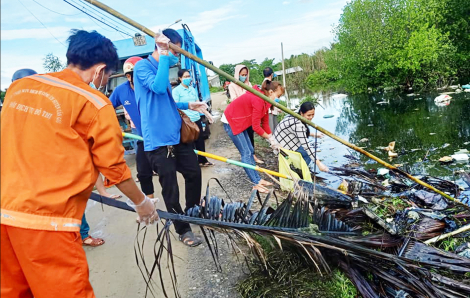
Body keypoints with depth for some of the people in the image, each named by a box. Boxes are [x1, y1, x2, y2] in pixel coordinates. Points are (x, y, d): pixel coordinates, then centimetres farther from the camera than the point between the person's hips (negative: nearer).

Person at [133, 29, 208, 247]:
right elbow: (158, 87, -27)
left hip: (177, 134, 9)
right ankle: (183, 230, 17)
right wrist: (163, 56, -21)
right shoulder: (142, 66, -7)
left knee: (194, 173, 15)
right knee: (170, 188, 0)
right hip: (157, 139, -9)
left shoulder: (162, 68, 18)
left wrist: (188, 105, 20)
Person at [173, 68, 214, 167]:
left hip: (196, 119, 7)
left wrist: (207, 114, 21)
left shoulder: (192, 89, 13)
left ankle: (202, 160, 27)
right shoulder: (176, 90, -6)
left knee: (200, 140, 13)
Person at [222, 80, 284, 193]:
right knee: (246, 153, -8)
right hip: (231, 122, -10)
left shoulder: (265, 101, 2)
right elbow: (256, 127, -24)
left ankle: (258, 179, 17)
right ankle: (256, 184, -2)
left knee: (250, 151, 10)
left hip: (240, 122, 10)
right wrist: (270, 138, -13)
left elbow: (265, 122, 6)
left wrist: (272, 140, 3)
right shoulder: (258, 100, -27)